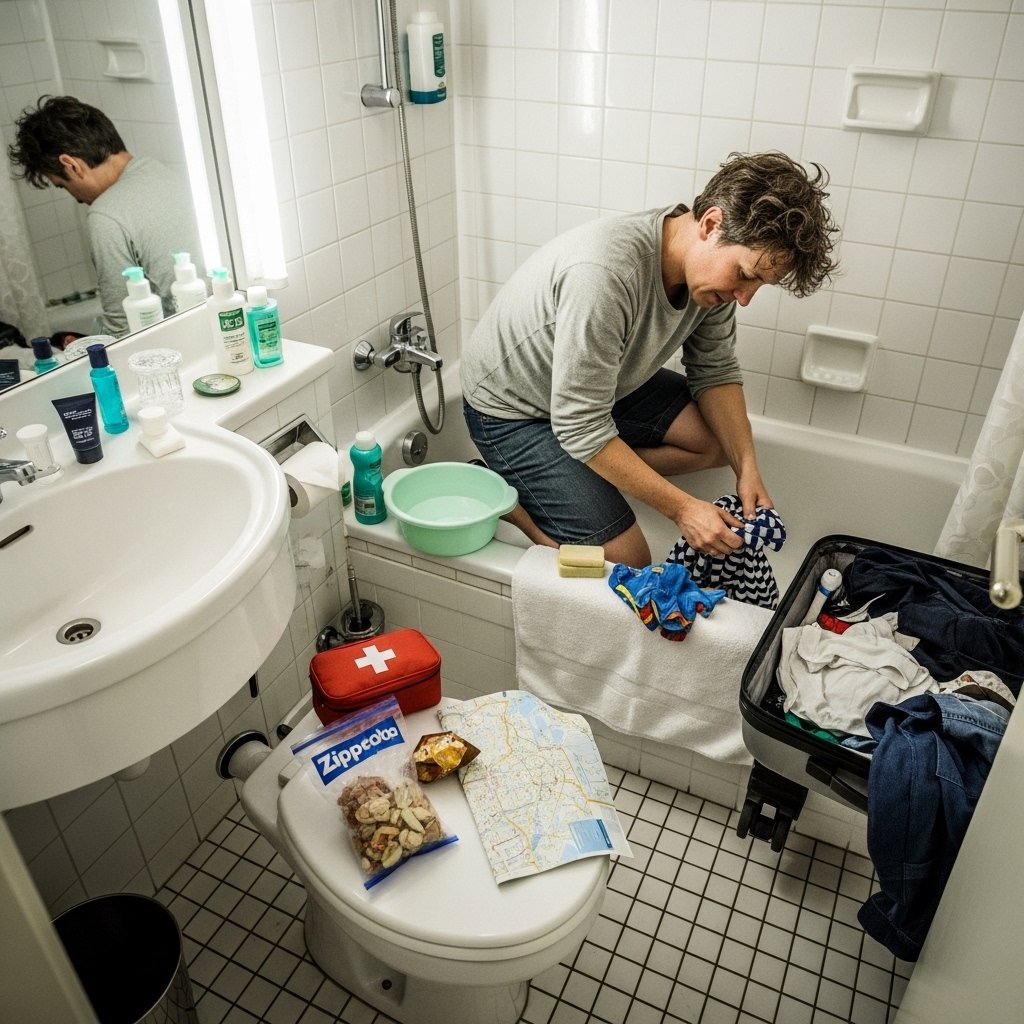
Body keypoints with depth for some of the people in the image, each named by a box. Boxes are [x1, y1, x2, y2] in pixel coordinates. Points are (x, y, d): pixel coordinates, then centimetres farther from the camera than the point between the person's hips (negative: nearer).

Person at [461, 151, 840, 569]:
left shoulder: (715, 264, -12)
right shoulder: (606, 274, -38)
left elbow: (715, 372, 1)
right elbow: (581, 427, -33)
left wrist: (747, 468, -12)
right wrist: (681, 508, -28)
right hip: (512, 410, -8)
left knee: (722, 439, 2)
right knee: (627, 561, -13)